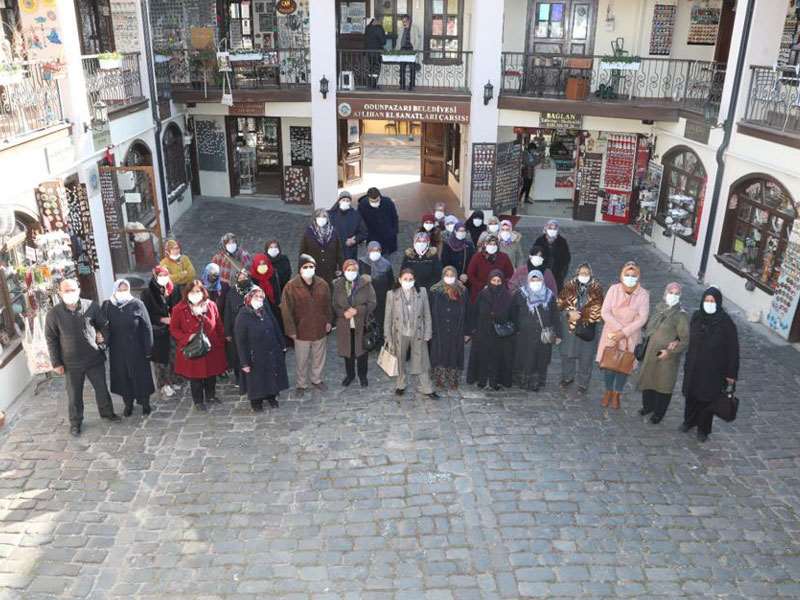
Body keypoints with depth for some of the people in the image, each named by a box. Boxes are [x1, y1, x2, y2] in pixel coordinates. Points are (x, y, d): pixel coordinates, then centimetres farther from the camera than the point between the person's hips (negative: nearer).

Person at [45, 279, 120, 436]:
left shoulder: (91, 306, -8)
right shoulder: (54, 314, -9)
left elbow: (103, 325, 7)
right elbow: (51, 340, -3)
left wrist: (103, 337, -10)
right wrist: (56, 363, -3)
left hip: (94, 358, 1)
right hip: (71, 363, -1)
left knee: (102, 388, 16)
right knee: (74, 395, 12)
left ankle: (107, 412, 39)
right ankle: (75, 422, 32)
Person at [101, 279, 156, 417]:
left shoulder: (137, 304, -10)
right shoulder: (107, 306, -3)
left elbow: (147, 328, -8)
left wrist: (148, 348, -9)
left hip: (136, 349, -2)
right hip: (117, 351, 2)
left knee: (141, 376, 8)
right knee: (122, 377, 12)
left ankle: (145, 402, 26)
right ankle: (128, 403, 29)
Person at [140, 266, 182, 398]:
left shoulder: (173, 290, 4)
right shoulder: (147, 293, -7)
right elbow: (146, 314, -8)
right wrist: (162, 319, -15)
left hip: (172, 329, 3)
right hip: (156, 332, -3)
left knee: (173, 357, 6)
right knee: (160, 359, 2)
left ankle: (173, 381, 23)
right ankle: (163, 385, 12)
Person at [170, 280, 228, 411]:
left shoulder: (211, 306, 0)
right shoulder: (180, 309, -10)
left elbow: (219, 326, 7)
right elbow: (173, 329, -4)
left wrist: (221, 343, 5)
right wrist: (187, 337, -18)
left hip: (211, 348, 3)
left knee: (211, 374, 16)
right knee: (195, 377, 6)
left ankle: (210, 396, 37)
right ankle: (198, 401, 23)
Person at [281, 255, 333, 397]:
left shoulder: (322, 284, -3)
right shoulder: (291, 286, -15)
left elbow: (327, 305, 10)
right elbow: (286, 310, -13)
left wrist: (328, 321, 8)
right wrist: (291, 330, -12)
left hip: (320, 329, 4)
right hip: (301, 330, -4)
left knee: (319, 357, 19)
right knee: (302, 360, 11)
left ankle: (316, 379, 41)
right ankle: (301, 384, 30)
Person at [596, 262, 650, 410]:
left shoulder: (643, 294, -13)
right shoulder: (614, 289, -10)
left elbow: (642, 318, -15)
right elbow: (605, 312, -12)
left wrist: (624, 332, -21)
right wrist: (618, 329, -19)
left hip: (631, 336, -1)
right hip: (612, 334, 1)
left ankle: (617, 394, 29)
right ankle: (608, 391, 31)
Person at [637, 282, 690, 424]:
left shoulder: (681, 316, -13)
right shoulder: (658, 309, 3)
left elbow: (686, 340, -13)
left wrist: (670, 352, -20)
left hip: (667, 357, -5)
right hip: (650, 354, 5)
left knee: (663, 385, 7)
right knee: (647, 380, 17)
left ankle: (658, 413, 25)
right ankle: (648, 406, 39)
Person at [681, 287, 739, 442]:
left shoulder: (726, 323, -19)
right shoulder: (696, 316, -7)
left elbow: (733, 349, -13)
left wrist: (731, 373, -10)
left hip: (714, 370, -3)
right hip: (694, 366, 4)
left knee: (707, 399, 11)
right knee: (691, 395, 18)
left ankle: (703, 429, 32)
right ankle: (689, 420, 43)